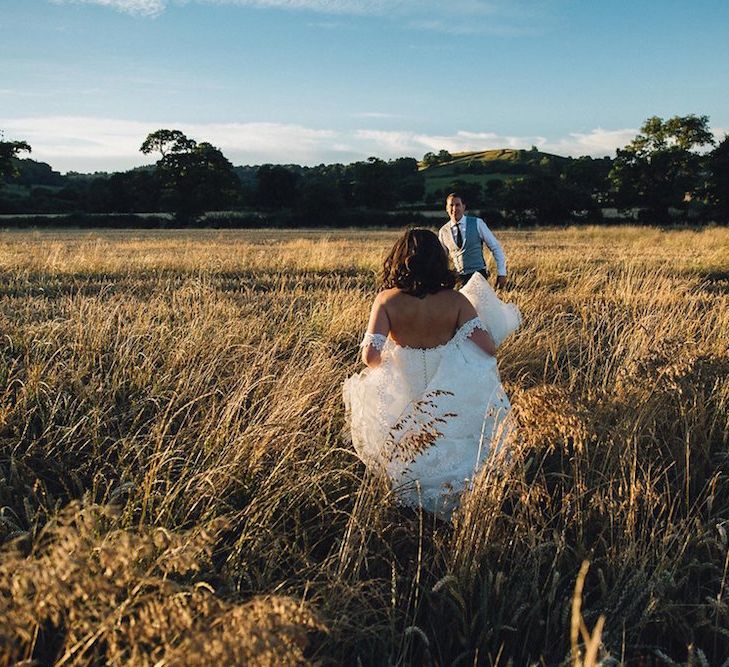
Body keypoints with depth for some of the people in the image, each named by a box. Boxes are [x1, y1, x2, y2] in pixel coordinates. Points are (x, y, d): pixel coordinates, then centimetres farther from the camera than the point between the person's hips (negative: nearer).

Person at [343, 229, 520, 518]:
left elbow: (370, 356, -20)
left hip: (400, 393, 1)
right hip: (449, 399, 0)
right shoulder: (455, 301, -14)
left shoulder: (386, 300, -14)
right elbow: (488, 348, -19)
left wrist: (384, 365, 4)